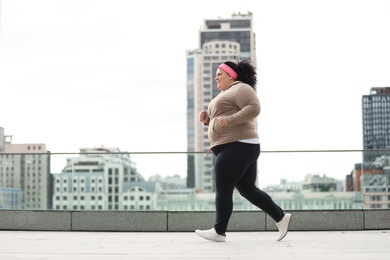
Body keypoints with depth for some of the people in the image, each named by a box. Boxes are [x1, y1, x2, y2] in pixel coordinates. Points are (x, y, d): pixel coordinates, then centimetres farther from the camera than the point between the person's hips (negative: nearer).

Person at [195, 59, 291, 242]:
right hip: (235, 147, 10)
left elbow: (254, 108, -20)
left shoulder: (240, 88, -4)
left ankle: (219, 232, -2)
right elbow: (220, 122, 30)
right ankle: (280, 217, 12)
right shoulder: (224, 94, 26)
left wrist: (230, 119, -24)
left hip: (238, 146, -10)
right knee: (248, 189, 9)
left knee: (223, 190, -7)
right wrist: (207, 119, 11)